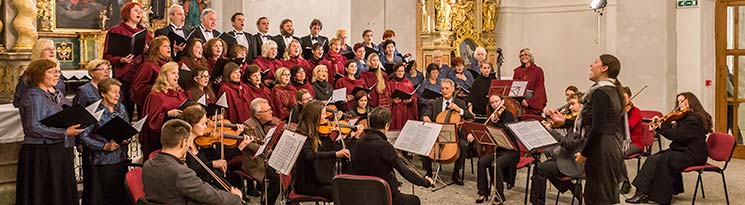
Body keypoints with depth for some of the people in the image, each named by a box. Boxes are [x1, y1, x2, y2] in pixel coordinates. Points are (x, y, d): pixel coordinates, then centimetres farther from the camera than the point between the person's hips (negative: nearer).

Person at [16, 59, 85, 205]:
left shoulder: (56, 94, 14)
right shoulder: (33, 96, -10)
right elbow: (33, 128, -19)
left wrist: (75, 127, 3)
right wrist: (65, 133, -20)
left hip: (61, 152, 8)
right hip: (41, 154, -8)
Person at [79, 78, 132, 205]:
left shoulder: (121, 108, 9)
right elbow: (83, 137, -13)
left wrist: (127, 138, -4)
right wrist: (104, 146, -18)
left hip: (120, 160, 5)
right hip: (101, 162, -5)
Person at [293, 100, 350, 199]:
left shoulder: (321, 133, 9)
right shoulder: (301, 135, -12)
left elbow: (338, 149, 9)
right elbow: (309, 156, -29)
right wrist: (335, 154, -36)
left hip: (323, 179, 7)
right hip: (306, 183, -7)